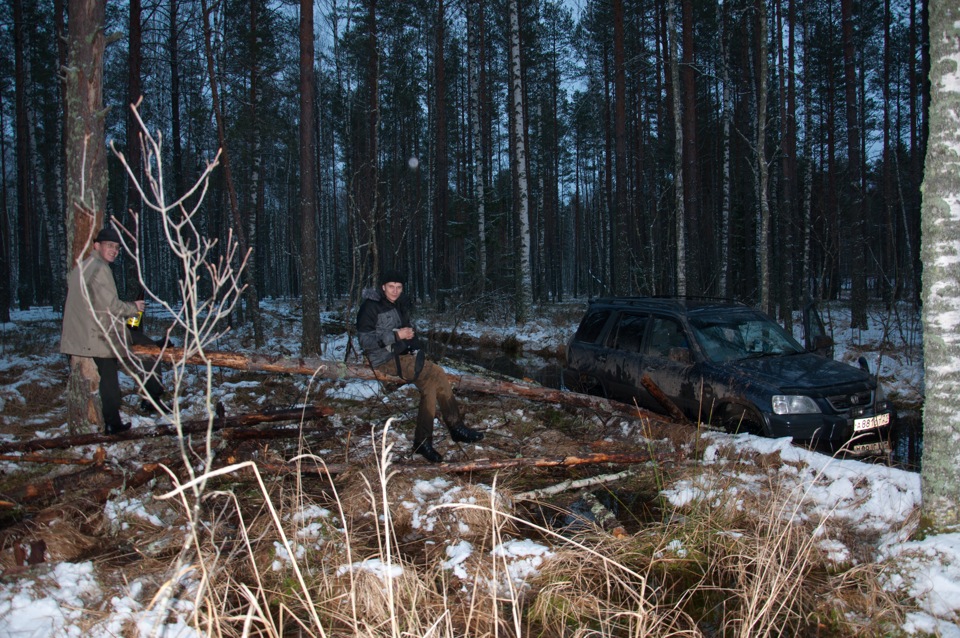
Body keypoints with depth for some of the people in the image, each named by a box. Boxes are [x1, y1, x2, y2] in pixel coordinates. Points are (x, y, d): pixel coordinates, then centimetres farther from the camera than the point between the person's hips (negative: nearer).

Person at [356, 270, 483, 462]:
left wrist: (415, 348, 5)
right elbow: (365, 341, -18)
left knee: (430, 384, -18)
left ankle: (423, 441, -12)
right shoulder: (370, 306, -12)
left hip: (401, 356, 8)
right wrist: (396, 335, -22)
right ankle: (456, 427, -13)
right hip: (383, 360, -8)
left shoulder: (400, 304, 12)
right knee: (436, 374, -21)